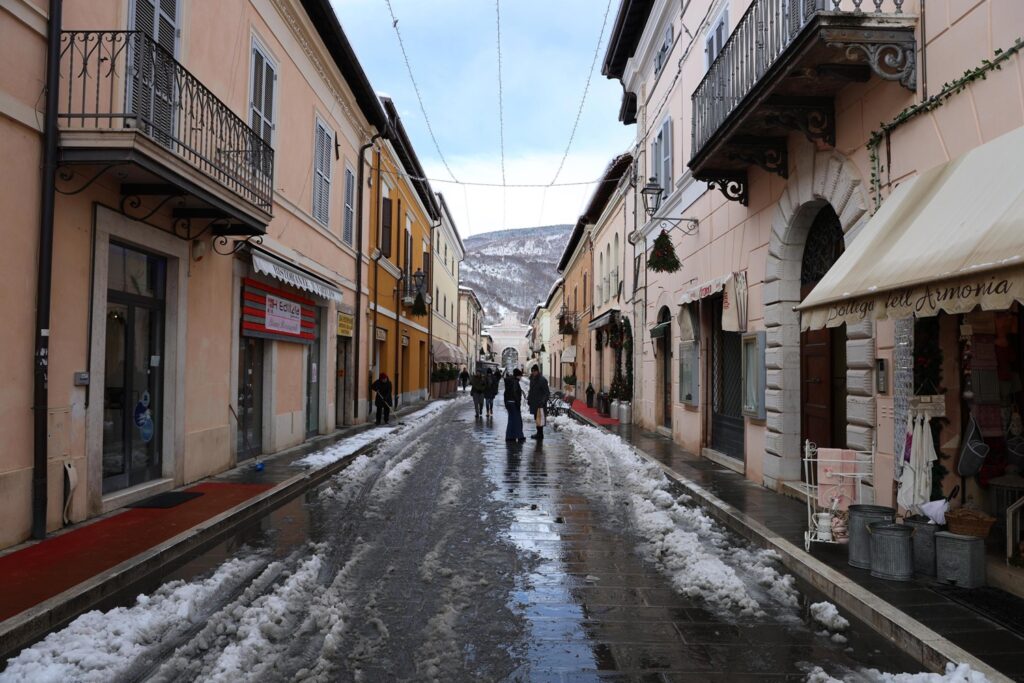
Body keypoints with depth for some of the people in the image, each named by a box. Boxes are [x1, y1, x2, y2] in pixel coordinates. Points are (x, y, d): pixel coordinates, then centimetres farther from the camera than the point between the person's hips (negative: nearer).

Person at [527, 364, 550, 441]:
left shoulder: (542, 380, -13)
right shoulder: (532, 379, 11)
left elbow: (547, 393, -13)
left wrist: (543, 401, -21)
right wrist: (529, 399, 16)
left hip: (540, 403, -8)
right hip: (534, 402, 8)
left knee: (539, 419, -6)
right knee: (536, 419, 13)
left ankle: (540, 435, 1)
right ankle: (539, 433, 22)